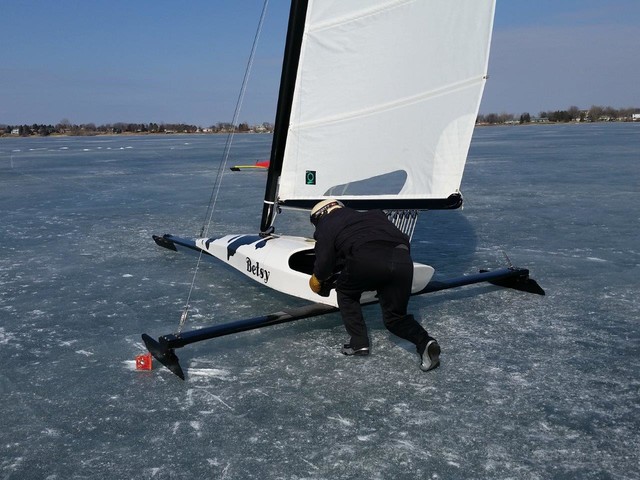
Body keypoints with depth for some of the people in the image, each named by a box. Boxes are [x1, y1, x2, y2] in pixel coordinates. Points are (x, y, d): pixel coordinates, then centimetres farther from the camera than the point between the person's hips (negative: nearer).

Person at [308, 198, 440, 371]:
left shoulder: (326, 226, 23)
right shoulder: (372, 214, 38)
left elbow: (324, 263, 15)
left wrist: (317, 281, 36)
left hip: (368, 260, -5)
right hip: (403, 259, 5)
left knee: (346, 292, 26)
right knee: (395, 317, 21)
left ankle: (359, 343, 19)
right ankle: (425, 342, -2)